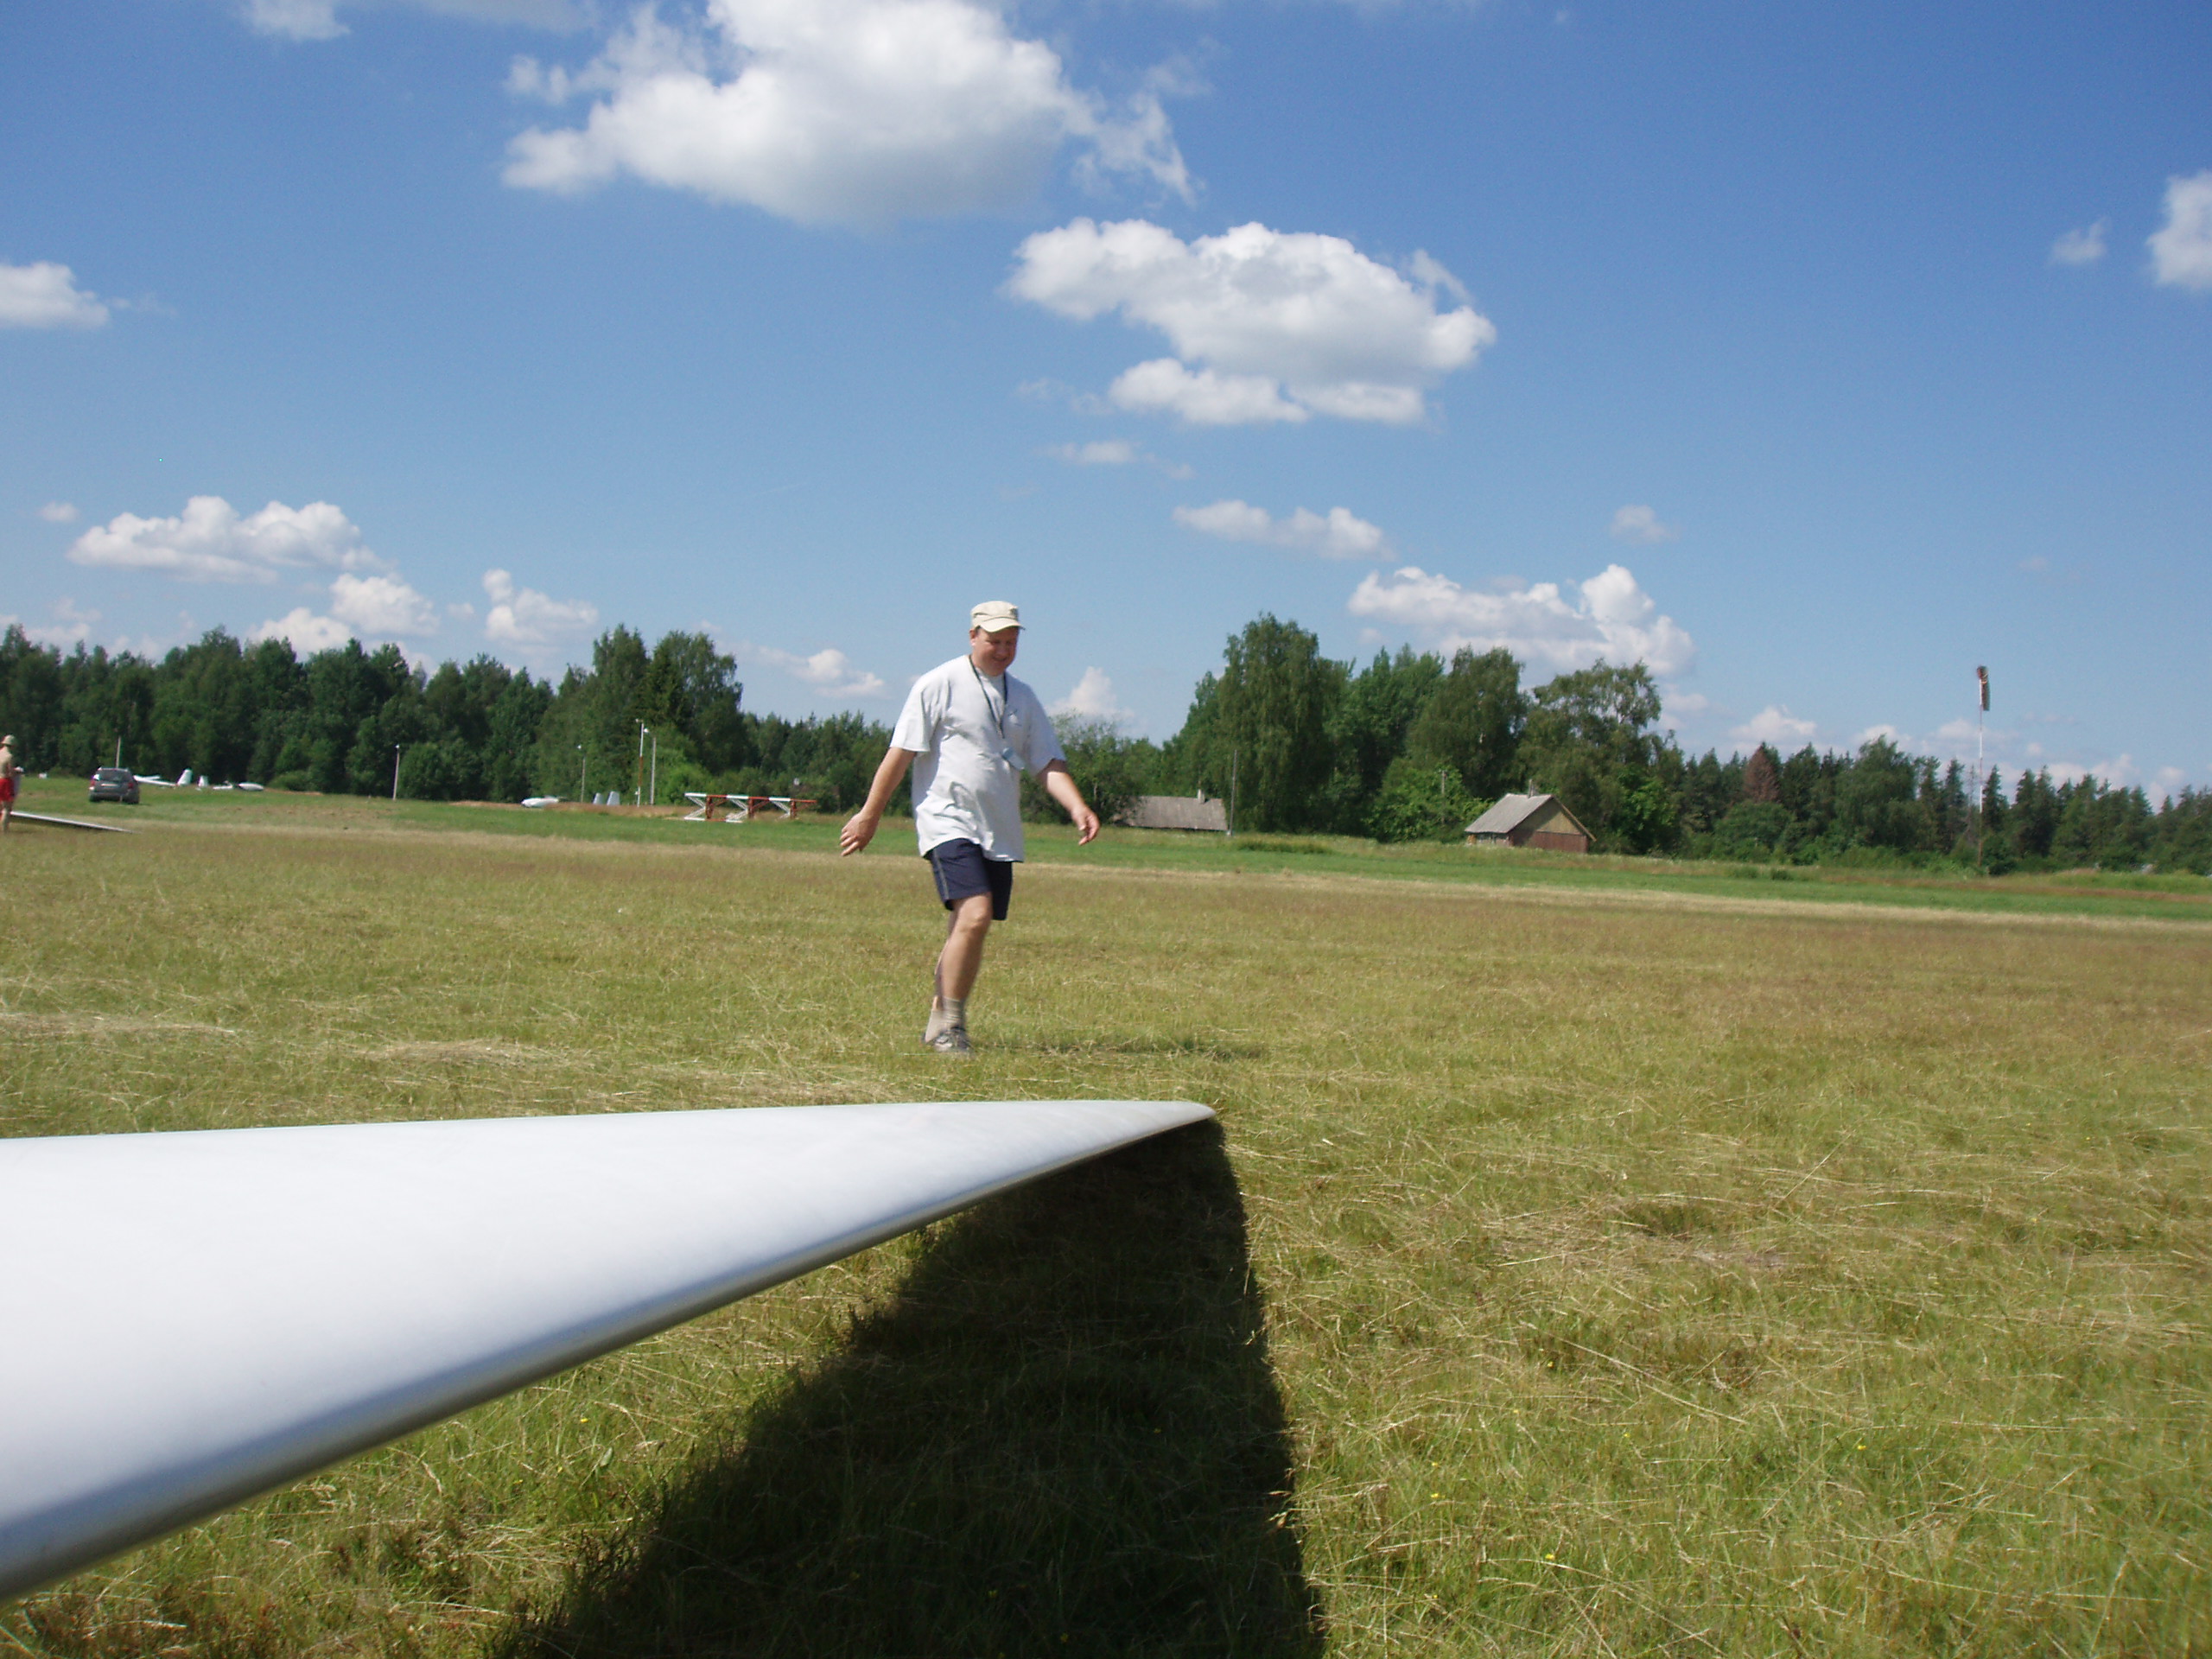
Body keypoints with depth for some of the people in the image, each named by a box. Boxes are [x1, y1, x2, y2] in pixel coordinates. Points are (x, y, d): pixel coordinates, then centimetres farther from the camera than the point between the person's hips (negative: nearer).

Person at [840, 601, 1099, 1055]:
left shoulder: (1023, 698, 15)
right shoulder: (939, 685, -2)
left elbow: (1049, 763, 10)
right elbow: (900, 754, -2)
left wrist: (1077, 806, -8)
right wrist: (869, 815, -2)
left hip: (1000, 832, 6)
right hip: (949, 823, -6)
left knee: (969, 926, 6)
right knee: (975, 916, -20)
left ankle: (939, 1019, 22)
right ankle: (949, 1023, -10)